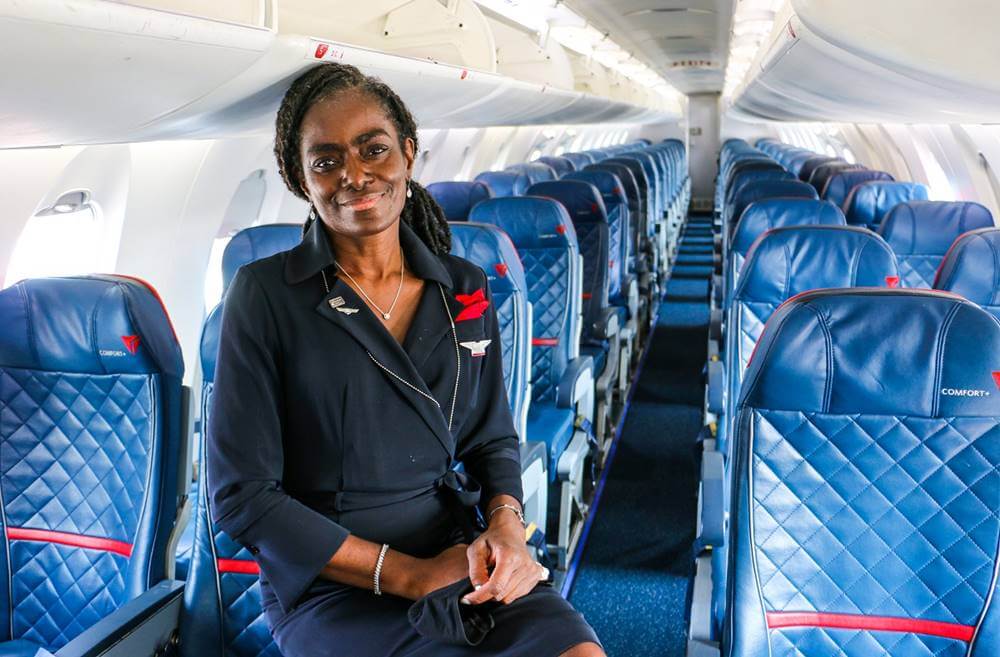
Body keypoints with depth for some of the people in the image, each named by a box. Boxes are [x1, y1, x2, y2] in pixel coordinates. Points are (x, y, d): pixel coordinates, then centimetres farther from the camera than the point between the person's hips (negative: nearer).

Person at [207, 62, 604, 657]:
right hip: (332, 585, -4)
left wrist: (506, 524, -9)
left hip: (463, 560, 4)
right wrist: (408, 575, -13)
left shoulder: (467, 291, 5)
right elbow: (242, 496, -9)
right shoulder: (264, 295, -8)